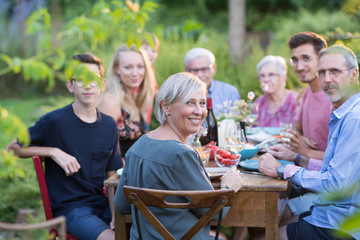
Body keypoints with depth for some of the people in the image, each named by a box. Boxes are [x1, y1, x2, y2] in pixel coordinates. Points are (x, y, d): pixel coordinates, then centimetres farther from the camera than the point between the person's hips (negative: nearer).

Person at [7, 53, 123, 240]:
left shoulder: (109, 126, 7)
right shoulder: (54, 121, -8)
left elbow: (112, 177, 10)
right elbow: (13, 147, 0)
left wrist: (116, 216, -5)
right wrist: (54, 152, -13)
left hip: (101, 204, 5)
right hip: (68, 208, -5)